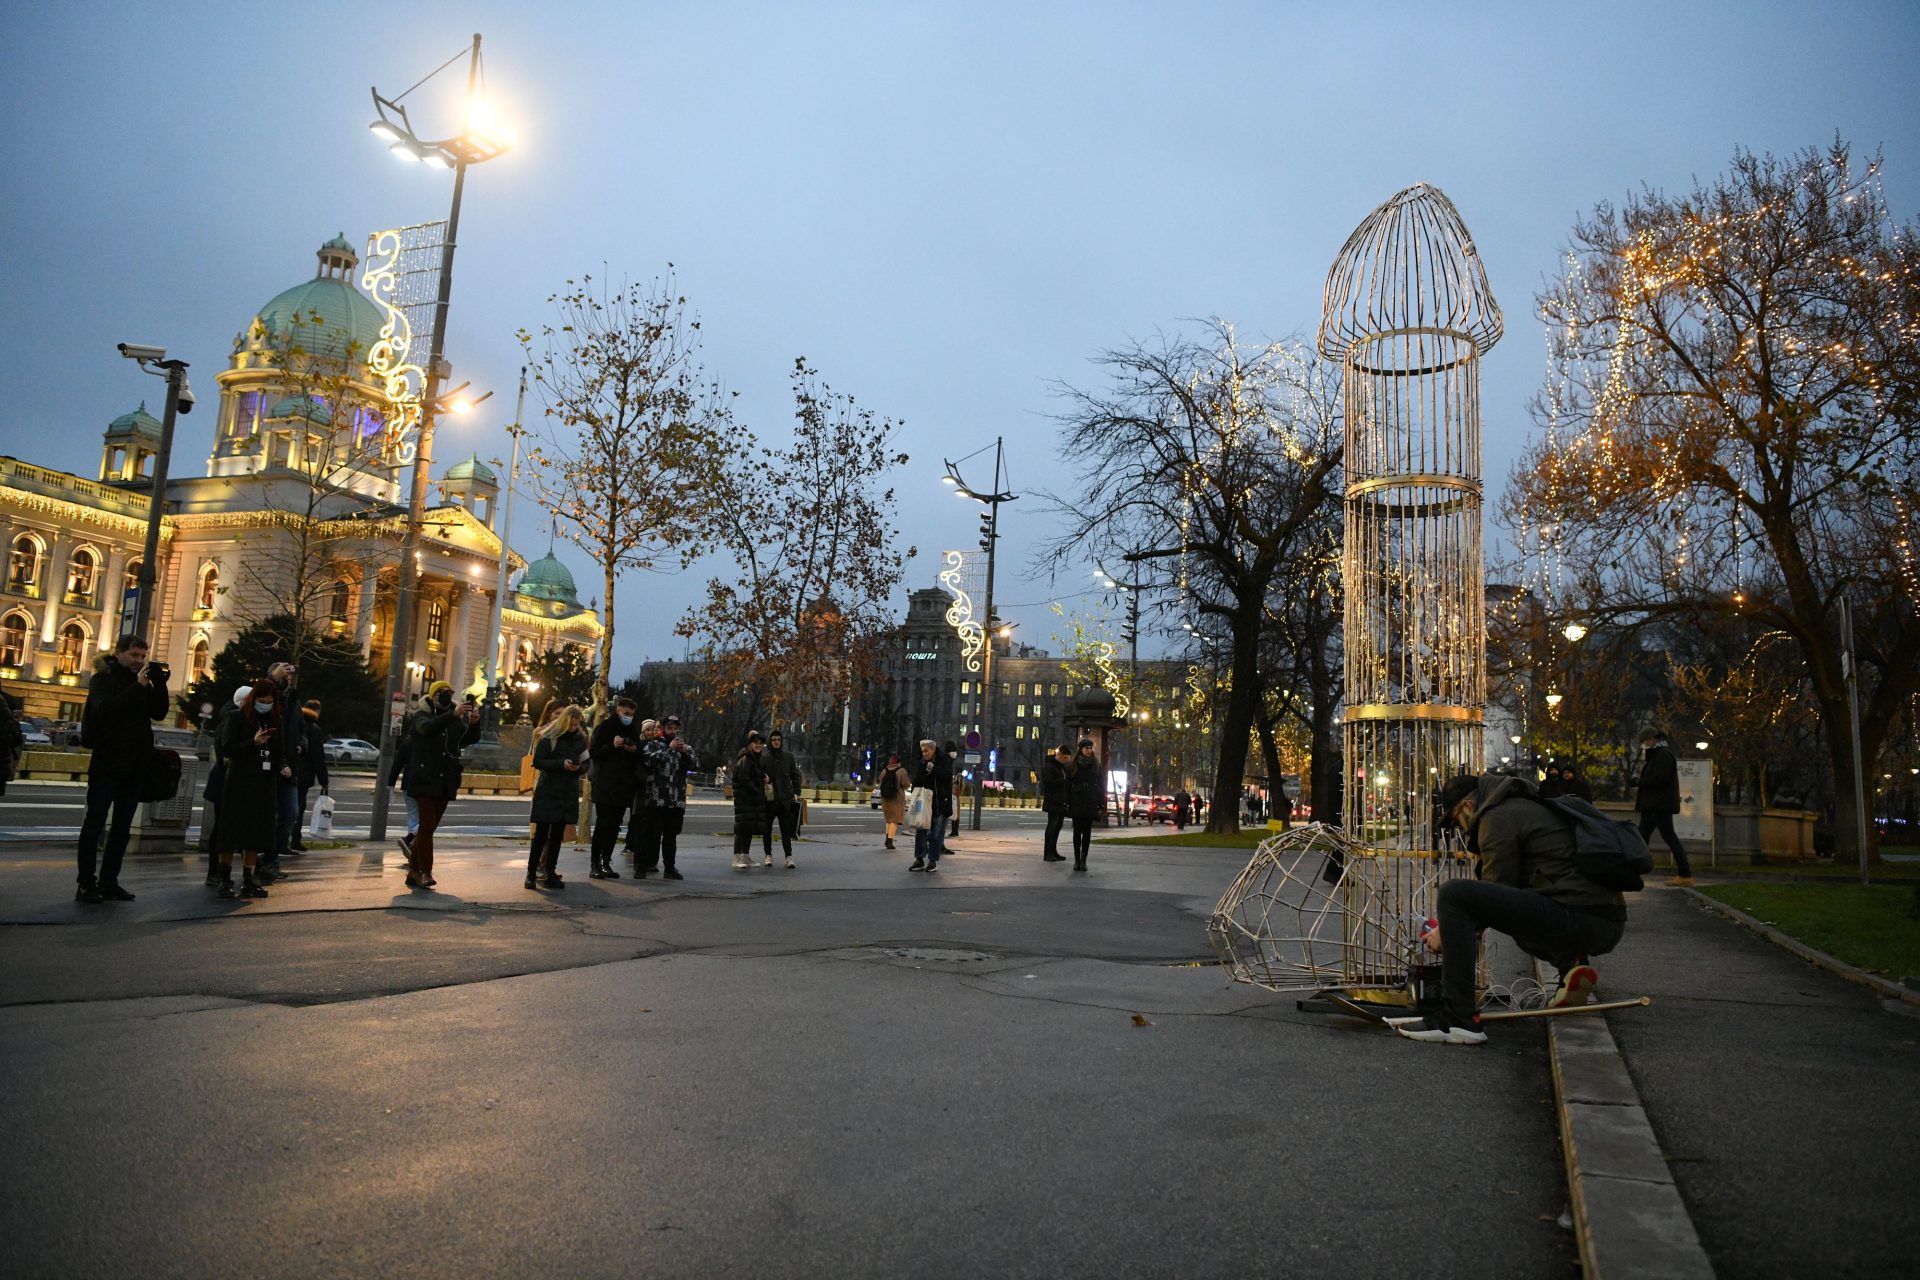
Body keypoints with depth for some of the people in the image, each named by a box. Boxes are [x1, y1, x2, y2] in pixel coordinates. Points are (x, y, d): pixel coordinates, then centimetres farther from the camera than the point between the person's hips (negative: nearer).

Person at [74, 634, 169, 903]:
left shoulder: (142, 682, 12)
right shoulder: (102, 679, -2)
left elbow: (159, 712, 1)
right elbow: (105, 708, -20)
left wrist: (159, 682, -9)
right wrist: (138, 686, -24)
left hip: (136, 764, 6)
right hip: (107, 761, -6)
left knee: (123, 825, 7)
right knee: (95, 821, -3)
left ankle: (109, 882, 13)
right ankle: (86, 884, -1)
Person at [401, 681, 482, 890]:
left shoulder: (456, 721, 12)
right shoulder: (422, 717, 0)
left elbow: (469, 739, -4)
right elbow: (427, 727, -23)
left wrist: (474, 723, -25)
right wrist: (453, 714, -38)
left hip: (445, 783, 4)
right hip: (425, 780, -4)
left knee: (428, 828, 9)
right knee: (427, 826, -13)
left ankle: (413, 871, 17)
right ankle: (426, 873, -12)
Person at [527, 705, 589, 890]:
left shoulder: (580, 739, 7)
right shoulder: (549, 737, -5)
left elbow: (585, 764, 13)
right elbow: (538, 762, -9)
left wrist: (579, 767, -10)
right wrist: (561, 764, -19)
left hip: (568, 793, 4)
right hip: (547, 791, -4)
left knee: (557, 835, 7)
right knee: (541, 834, -5)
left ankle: (549, 872, 14)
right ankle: (531, 873, 1)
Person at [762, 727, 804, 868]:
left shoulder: (789, 756, 6)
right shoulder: (764, 758, -1)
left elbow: (796, 775, 10)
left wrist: (796, 793, 4)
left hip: (785, 798, 0)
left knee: (786, 830, -2)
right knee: (766, 829, 7)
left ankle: (789, 857, -2)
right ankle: (769, 855, 19)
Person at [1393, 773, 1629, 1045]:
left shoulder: (1498, 818, -3)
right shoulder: (1527, 807, 27)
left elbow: (1496, 891, -4)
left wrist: (1447, 933, 6)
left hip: (1577, 920, -10)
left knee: (1453, 893, -16)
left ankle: (1458, 1019, -17)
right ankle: (1570, 964, 9)